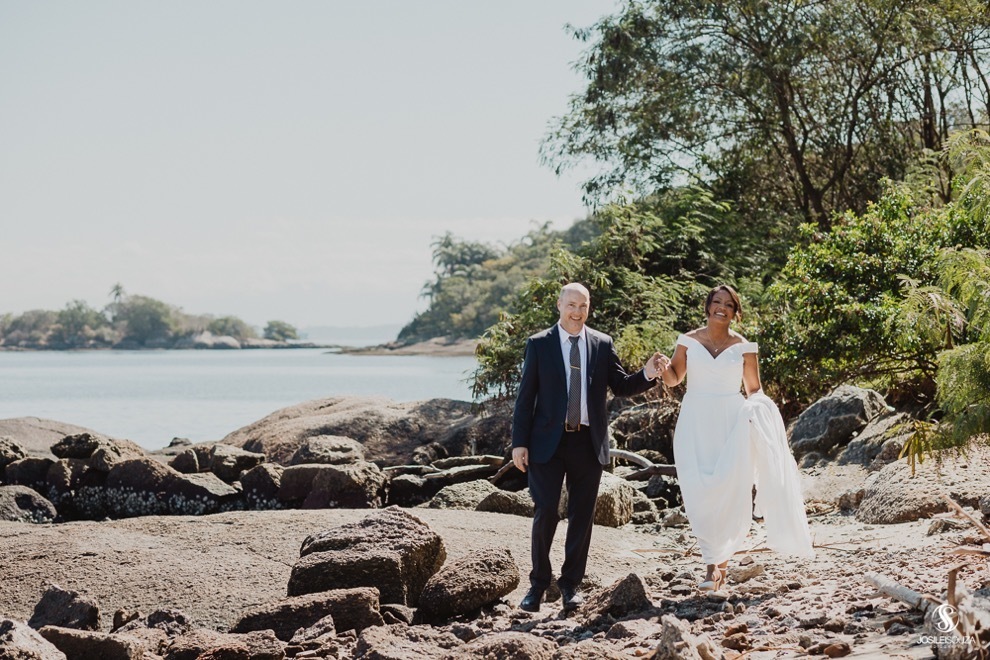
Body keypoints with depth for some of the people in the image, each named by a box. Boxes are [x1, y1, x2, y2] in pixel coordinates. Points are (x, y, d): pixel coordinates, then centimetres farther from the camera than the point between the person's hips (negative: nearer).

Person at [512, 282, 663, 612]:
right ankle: (538, 584, 11)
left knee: (582, 516, 6)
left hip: (588, 442, 2)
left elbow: (621, 386, 8)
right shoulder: (539, 344, 1)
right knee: (546, 513, -4)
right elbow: (525, 396, -1)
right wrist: (520, 442, -6)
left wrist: (647, 375, -12)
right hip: (548, 441, -2)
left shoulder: (602, 344, 7)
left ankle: (571, 583, 18)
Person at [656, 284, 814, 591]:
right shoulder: (689, 341, 5)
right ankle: (713, 560, 1)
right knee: (699, 492, -6)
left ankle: (719, 558, 5)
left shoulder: (743, 347, 4)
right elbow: (673, 379, 8)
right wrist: (664, 367, -13)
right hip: (696, 423, 0)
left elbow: (754, 388, 10)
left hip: (731, 423, 0)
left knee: (729, 490, -7)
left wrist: (758, 408, -8)